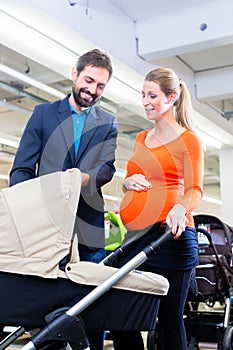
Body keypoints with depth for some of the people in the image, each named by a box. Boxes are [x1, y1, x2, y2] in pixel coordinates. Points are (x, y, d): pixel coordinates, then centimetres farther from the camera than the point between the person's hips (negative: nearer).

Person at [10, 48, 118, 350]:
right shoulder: (43, 113, 10)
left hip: (88, 227, 1)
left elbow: (107, 167, -1)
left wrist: (84, 178, -25)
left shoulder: (108, 124, 13)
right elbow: (22, 169, 4)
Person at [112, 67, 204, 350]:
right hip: (133, 237, 6)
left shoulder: (188, 140, 3)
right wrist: (128, 182, 4)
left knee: (170, 320, -2)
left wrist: (180, 208, -27)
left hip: (169, 235, -5)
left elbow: (194, 190, -5)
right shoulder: (141, 139, 21)